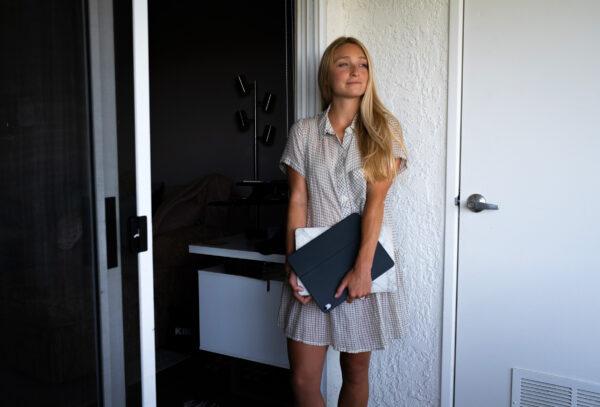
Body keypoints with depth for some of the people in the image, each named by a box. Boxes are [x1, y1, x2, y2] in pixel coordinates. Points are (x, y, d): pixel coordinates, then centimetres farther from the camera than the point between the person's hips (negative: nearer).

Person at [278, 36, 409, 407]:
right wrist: (294, 265, -7)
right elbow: (297, 201, 1)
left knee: (356, 372, 13)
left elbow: (376, 200, -9)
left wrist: (362, 268, -17)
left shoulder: (384, 129, 1)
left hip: (366, 264, 0)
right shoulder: (304, 132, 5)